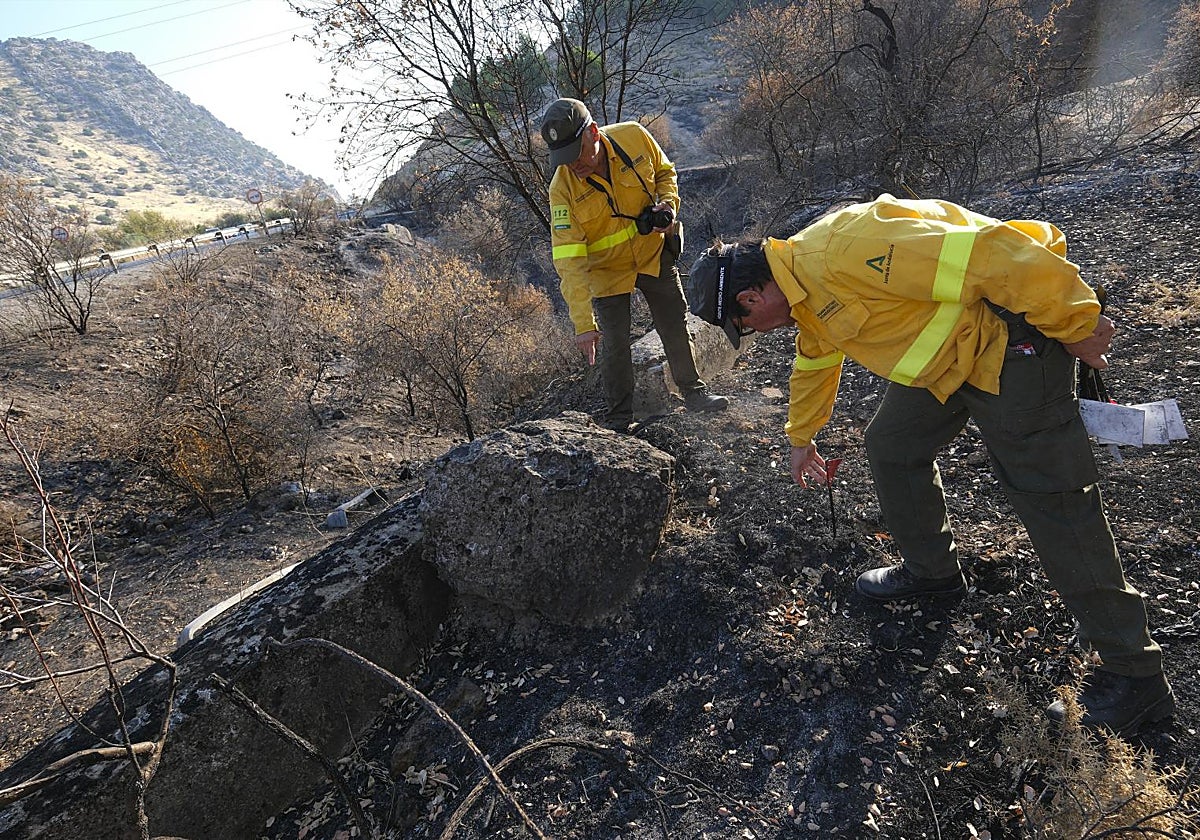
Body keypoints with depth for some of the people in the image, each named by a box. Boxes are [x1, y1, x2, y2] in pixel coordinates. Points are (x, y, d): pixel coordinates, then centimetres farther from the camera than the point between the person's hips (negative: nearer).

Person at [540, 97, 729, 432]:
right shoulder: (562, 188, -26)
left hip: (653, 253, 3)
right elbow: (568, 260, -31)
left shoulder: (635, 137, -20)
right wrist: (583, 323, -36)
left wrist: (668, 203, -18)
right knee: (614, 346, 1)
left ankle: (693, 391, 35)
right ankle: (619, 421, 19)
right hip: (606, 267, -2)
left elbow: (664, 171, 3)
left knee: (675, 327, 14)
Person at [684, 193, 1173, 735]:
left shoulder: (842, 253, -29)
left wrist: (1075, 326, -19)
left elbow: (991, 255, -30)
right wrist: (801, 439, 39)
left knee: (1052, 502, -7)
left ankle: (1134, 675, 5)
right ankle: (931, 568, 36)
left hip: (1010, 344, -9)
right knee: (890, 447, 15)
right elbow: (814, 362, 26)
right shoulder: (801, 288, 6)